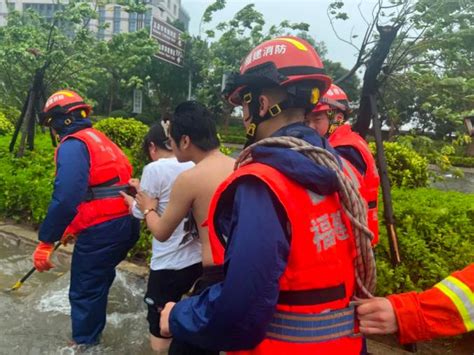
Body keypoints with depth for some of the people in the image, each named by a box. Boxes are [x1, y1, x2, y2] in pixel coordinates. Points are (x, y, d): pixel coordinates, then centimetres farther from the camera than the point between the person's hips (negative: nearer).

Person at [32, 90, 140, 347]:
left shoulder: (73, 145, -10)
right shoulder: (99, 139, 19)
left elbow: (66, 198, -24)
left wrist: (45, 242, -16)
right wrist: (74, 226, 29)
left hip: (103, 229, -10)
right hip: (127, 223, 10)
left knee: (84, 290, 9)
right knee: (99, 277, 28)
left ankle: (84, 342, 28)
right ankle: (91, 333, 48)